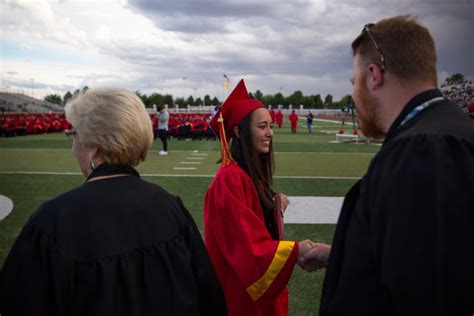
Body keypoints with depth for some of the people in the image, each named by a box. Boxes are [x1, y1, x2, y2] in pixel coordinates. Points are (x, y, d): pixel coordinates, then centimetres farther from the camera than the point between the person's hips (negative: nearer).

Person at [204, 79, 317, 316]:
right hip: (241, 291, -9)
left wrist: (274, 205, -1)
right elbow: (245, 248, -28)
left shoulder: (252, 172, 5)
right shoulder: (230, 179, -25)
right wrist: (295, 250, -34)